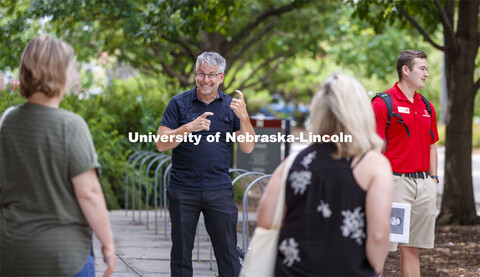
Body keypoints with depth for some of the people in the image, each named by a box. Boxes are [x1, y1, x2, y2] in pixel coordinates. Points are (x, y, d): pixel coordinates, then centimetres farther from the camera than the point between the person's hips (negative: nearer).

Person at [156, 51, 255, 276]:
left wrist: (244, 117, -14)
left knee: (227, 251, 0)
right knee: (181, 251, 7)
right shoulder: (179, 104, 2)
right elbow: (161, 144, -5)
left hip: (219, 190, 1)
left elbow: (247, 148, 1)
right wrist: (189, 128, -19)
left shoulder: (230, 106, 8)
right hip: (183, 190, -1)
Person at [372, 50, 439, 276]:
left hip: (424, 185, 7)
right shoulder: (383, 103, -7)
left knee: (412, 248, 10)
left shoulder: (427, 107, 16)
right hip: (396, 181, -7)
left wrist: (433, 179, 13)